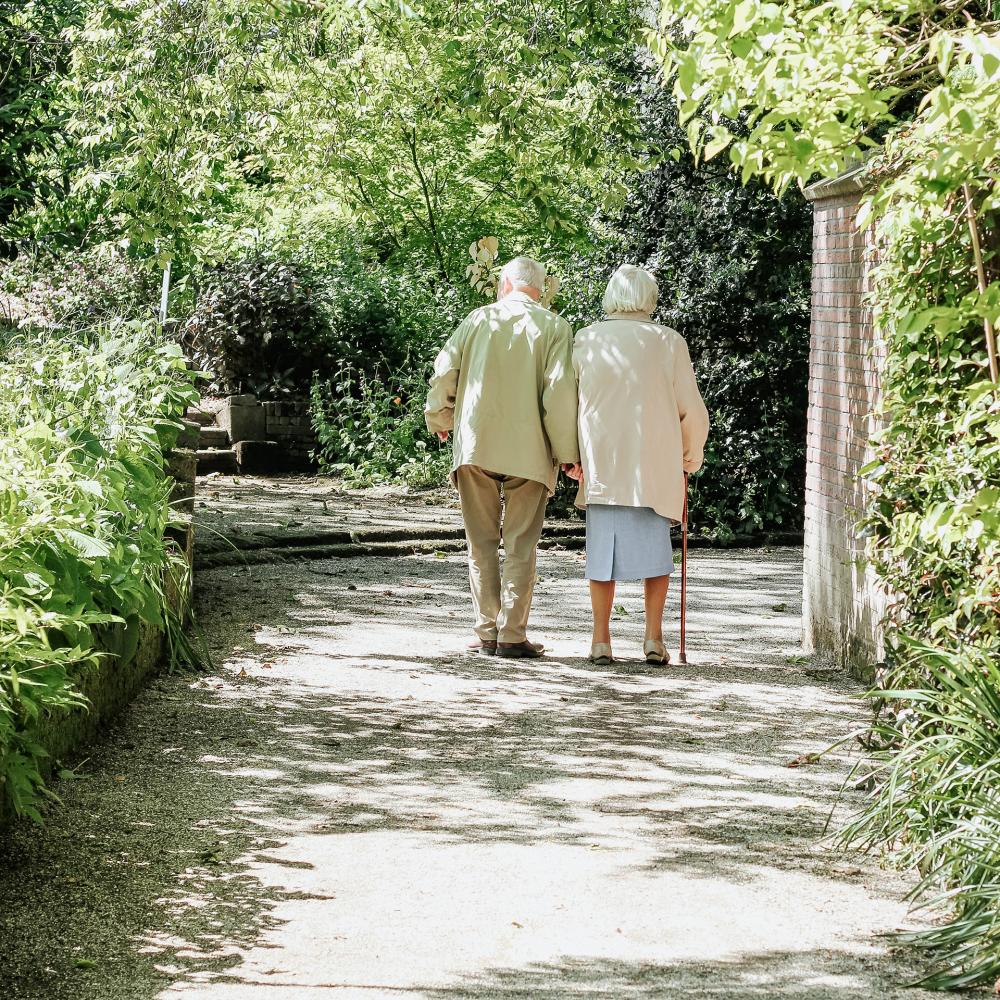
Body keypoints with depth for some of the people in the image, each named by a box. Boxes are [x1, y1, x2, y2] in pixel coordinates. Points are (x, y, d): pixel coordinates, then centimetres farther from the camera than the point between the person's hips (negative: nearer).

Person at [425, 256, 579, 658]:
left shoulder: (479, 319, 6)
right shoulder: (553, 327, 1)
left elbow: (444, 372, 4)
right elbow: (560, 390, -8)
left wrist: (440, 421, 21)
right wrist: (567, 452, -3)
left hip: (475, 445, 1)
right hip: (528, 451, -1)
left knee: (482, 543, 9)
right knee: (520, 546, 3)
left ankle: (487, 632, 7)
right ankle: (512, 635, -1)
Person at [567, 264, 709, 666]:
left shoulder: (586, 341, 1)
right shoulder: (668, 341, -1)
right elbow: (692, 410, 2)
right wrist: (692, 455, 17)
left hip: (600, 463, 1)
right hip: (655, 464, -1)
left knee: (602, 546, 7)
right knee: (655, 545, 9)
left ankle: (601, 639, 5)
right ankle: (654, 637, 3)